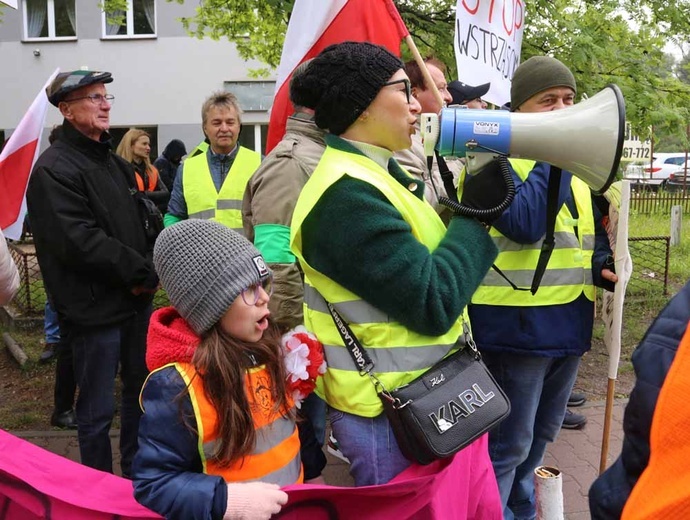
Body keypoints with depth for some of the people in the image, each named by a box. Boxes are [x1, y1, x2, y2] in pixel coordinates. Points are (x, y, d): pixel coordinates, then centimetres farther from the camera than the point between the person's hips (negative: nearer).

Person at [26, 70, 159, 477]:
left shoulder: (116, 163, 15)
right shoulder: (54, 168, -12)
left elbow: (144, 221, 16)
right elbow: (79, 241, -22)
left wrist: (150, 269, -3)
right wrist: (146, 274, -16)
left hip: (136, 300, 8)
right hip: (95, 309, -8)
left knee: (141, 390, 19)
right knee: (98, 410, 4)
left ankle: (135, 474, 38)